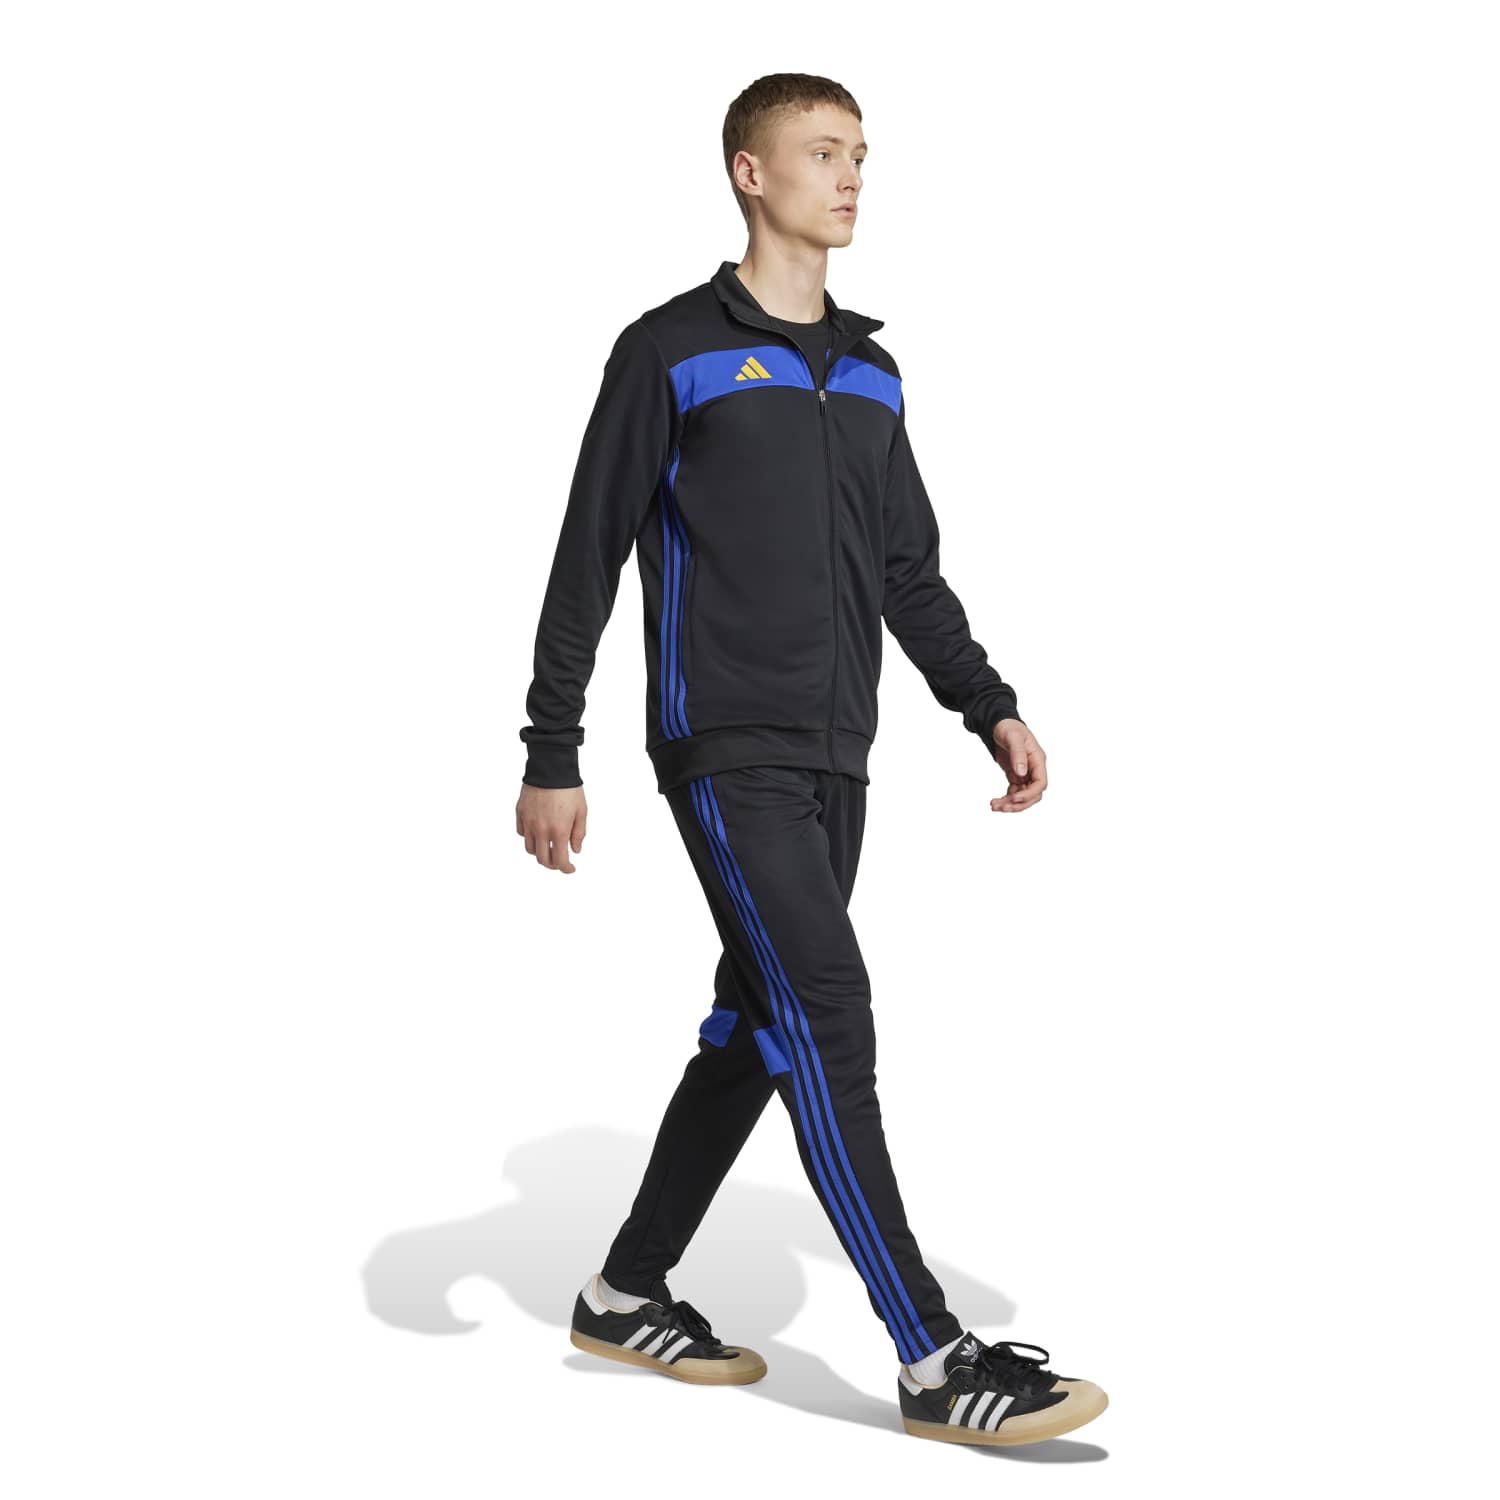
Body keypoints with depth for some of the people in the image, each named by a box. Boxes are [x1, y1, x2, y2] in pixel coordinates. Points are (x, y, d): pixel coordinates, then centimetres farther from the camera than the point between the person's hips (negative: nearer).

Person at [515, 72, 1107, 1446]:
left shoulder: (870, 374, 16)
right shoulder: (672, 353, -3)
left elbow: (912, 573, 20)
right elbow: (586, 564, -3)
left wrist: (989, 707, 8)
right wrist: (552, 757, -6)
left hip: (836, 764, 7)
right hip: (726, 753, -7)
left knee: (758, 1028, 11)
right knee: (828, 1016, -13)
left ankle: (629, 1294, 26)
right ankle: (937, 1362, -10)